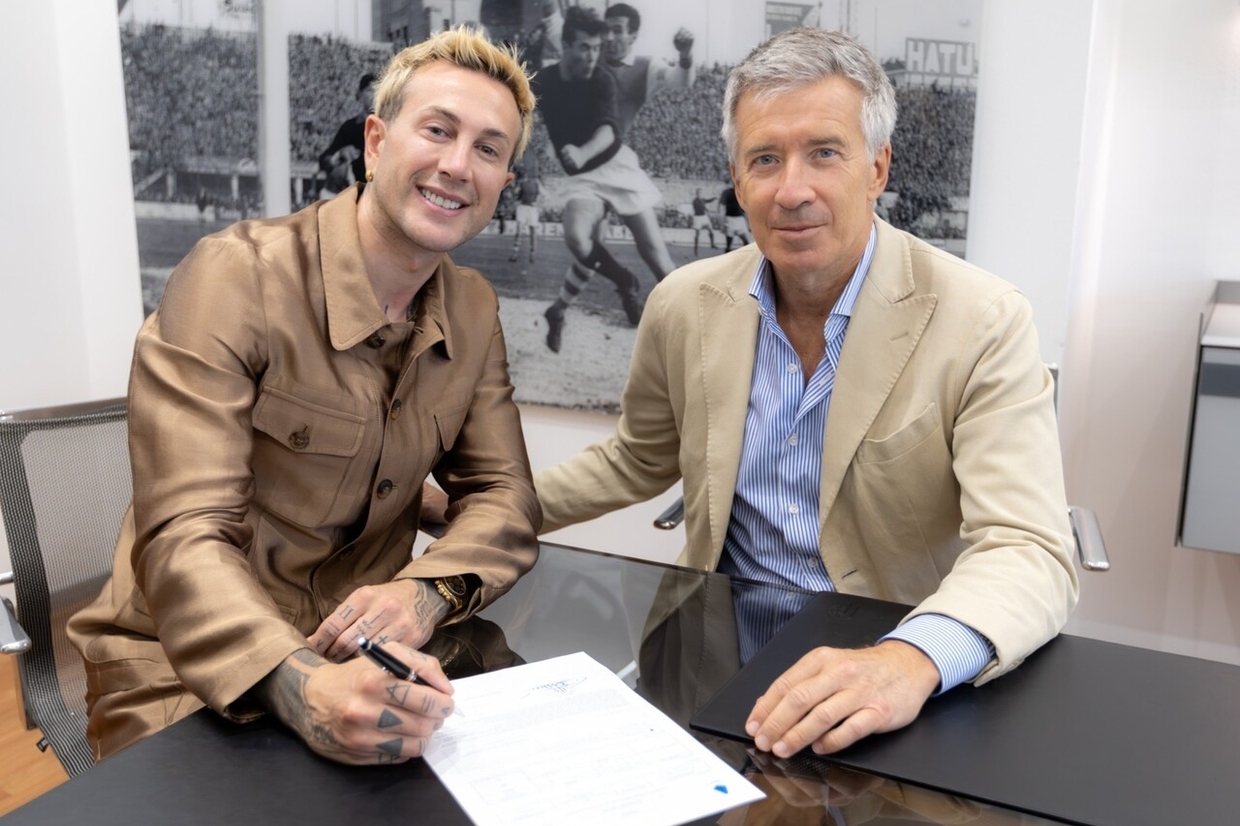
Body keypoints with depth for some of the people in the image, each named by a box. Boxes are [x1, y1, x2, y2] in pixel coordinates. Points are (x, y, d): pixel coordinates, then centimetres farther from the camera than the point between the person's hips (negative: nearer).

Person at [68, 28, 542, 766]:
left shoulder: (474, 310, 2)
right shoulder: (235, 277, -15)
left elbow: (503, 494, 0)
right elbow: (184, 535, -20)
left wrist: (426, 591, -20)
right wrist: (299, 684, -38)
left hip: (366, 658, 5)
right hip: (189, 671, -4)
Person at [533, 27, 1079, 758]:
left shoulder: (983, 323, -13)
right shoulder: (685, 305, -1)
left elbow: (1030, 554, -20)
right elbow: (637, 461, 13)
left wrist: (911, 660, -40)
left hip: (893, 668, -2)